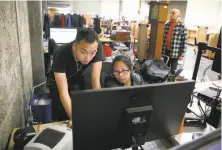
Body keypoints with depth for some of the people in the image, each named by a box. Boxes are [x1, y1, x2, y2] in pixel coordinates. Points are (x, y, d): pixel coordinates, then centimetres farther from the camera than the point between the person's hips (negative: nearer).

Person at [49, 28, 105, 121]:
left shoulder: (97, 48, -32)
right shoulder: (61, 55, -37)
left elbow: (95, 79, -29)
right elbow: (63, 92, -38)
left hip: (78, 82, 3)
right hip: (59, 84, -2)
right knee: (63, 119, -1)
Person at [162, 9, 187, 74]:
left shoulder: (182, 27, -10)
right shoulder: (167, 24, 6)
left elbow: (184, 41, -11)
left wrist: (181, 54, -12)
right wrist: (162, 51, 10)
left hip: (175, 52, -5)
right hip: (166, 51, 5)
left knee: (173, 70, 5)